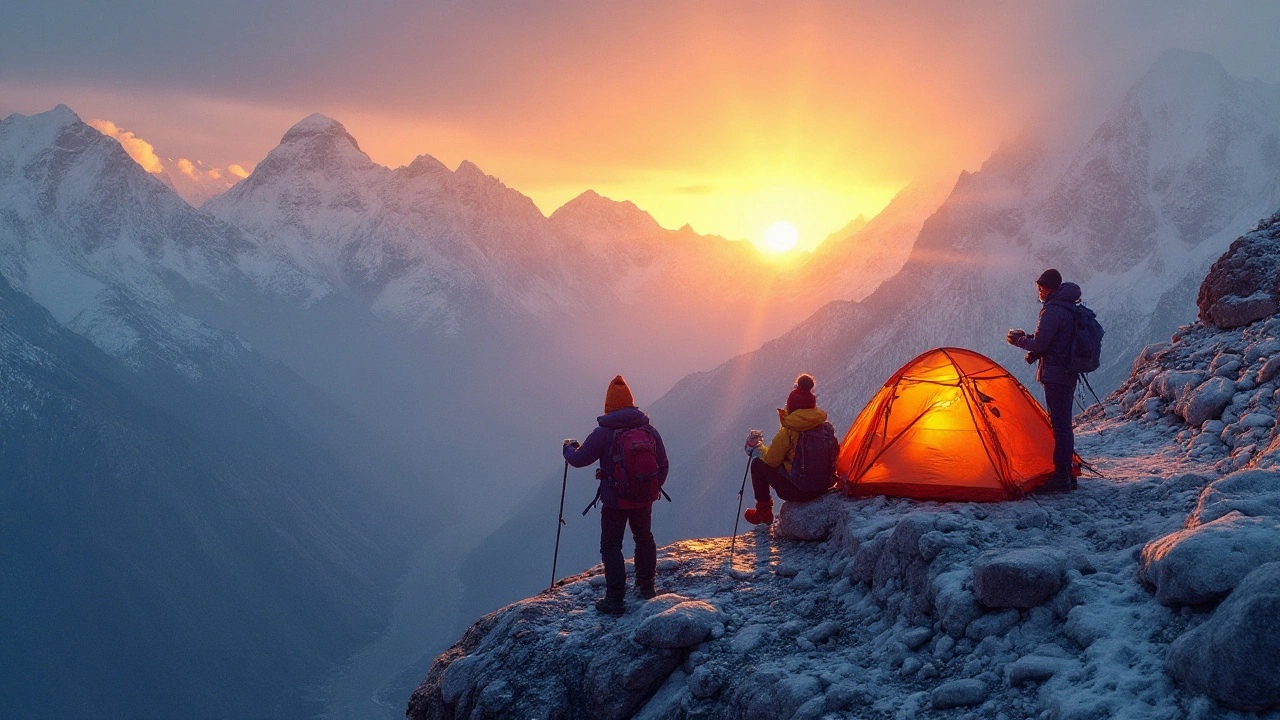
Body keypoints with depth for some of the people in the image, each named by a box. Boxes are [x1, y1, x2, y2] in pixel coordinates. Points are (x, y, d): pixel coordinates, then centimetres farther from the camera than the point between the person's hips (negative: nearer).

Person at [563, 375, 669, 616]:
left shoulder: (604, 432, -16)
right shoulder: (650, 430, -2)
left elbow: (579, 459, -10)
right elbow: (663, 465, 4)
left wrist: (569, 448, 12)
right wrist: (654, 489, 20)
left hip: (614, 501, -4)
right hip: (644, 500, 4)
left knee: (611, 547, 6)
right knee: (644, 539, 25)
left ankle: (615, 600, 3)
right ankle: (646, 587, 36)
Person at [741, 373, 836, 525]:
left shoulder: (787, 433, -18)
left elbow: (771, 460, -4)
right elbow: (833, 458, 9)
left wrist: (758, 447, 16)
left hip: (796, 492, -5)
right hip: (823, 489, 5)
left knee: (758, 464, 15)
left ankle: (763, 512, 24)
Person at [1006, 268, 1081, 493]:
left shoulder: (1053, 311, -17)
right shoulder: (1071, 309, 15)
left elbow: (1039, 344, -17)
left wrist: (1018, 340, 0)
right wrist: (1026, 336, 17)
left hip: (1055, 374, -10)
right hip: (1069, 375, 10)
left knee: (1059, 425, -8)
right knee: (1064, 425, 15)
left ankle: (1061, 477, -6)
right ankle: (1066, 474, 21)